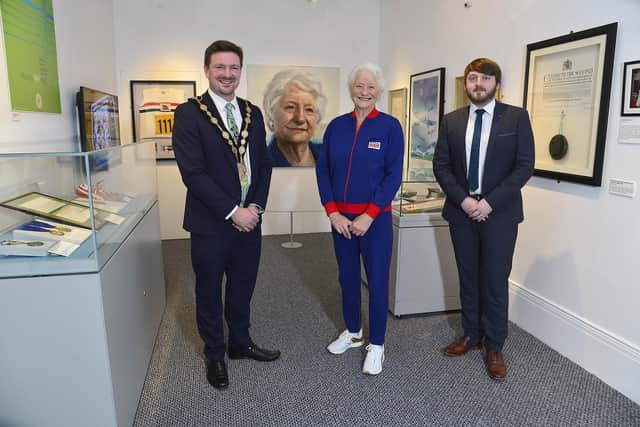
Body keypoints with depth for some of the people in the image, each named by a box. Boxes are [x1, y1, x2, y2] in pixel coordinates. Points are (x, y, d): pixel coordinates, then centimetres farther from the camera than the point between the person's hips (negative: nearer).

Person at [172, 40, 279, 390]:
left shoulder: (252, 113, 8)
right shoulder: (189, 114, -9)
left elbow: (263, 164, 9)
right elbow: (192, 172, -16)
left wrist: (256, 207, -5)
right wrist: (232, 212, -17)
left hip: (249, 220, 5)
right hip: (211, 224, -4)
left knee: (242, 289, 18)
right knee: (210, 293, 13)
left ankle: (241, 343, 39)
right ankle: (215, 355, 33)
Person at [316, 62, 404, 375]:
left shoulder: (390, 126, -4)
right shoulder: (336, 126, 4)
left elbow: (394, 175, -8)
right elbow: (323, 170, 3)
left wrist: (369, 215, -14)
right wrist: (332, 212, -7)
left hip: (376, 217, -3)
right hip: (340, 217, 4)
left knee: (377, 280, 3)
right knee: (347, 276, 15)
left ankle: (376, 345, 20)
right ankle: (352, 332, 35)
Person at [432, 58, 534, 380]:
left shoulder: (516, 117, -2)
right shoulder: (451, 120, 6)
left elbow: (525, 166, -7)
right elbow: (441, 165, 3)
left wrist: (489, 202, -14)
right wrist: (463, 199, -10)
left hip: (499, 212, -3)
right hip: (461, 210, 3)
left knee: (495, 280, 3)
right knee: (468, 278, 13)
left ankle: (494, 348, 18)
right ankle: (471, 335, 29)